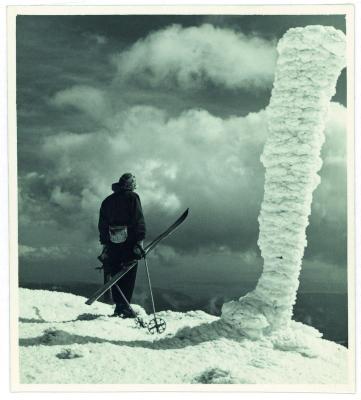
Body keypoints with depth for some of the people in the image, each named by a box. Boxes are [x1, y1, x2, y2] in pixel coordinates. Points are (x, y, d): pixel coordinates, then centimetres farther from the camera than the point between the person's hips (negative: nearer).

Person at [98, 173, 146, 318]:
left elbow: (102, 224, 15)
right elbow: (138, 219, -10)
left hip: (113, 243, 4)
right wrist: (140, 240, -10)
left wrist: (104, 244, 17)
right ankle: (125, 305, -8)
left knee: (116, 274, 10)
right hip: (129, 241, -4)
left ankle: (118, 305, 7)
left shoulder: (107, 201, 15)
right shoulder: (132, 197, -1)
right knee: (129, 275, -1)